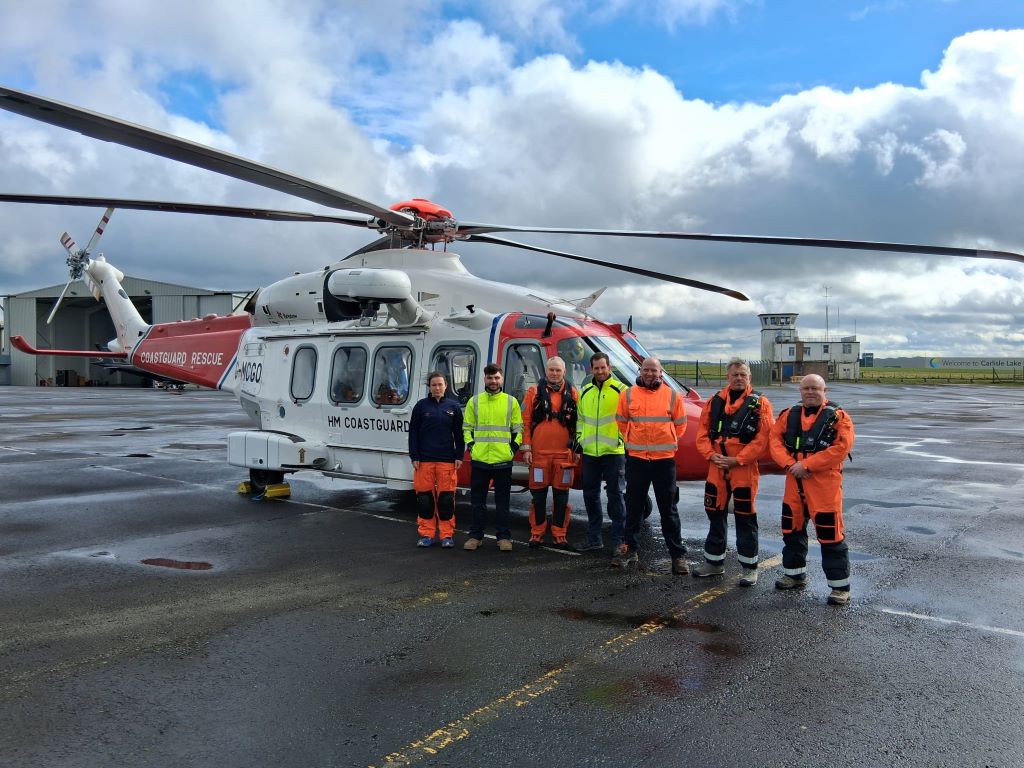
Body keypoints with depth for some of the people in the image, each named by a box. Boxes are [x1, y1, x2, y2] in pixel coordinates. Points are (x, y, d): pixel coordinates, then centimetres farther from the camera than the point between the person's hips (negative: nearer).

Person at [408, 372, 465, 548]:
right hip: (424, 459, 0)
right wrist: (414, 457, -1)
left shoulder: (453, 406, 6)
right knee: (425, 497, 4)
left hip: (447, 460, 0)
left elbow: (459, 434, 8)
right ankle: (426, 534, 15)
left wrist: (459, 456, 2)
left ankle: (447, 535, 11)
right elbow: (413, 433, 5)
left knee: (446, 497, 1)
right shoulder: (421, 406, 4)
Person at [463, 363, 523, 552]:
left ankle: (504, 537, 15)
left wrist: (514, 446, -1)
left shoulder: (511, 402, 5)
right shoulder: (474, 401, 7)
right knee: (477, 500, 8)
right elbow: (467, 427, 13)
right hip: (479, 459, 1)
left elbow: (518, 428, 10)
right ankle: (475, 535, 18)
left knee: (502, 501, 6)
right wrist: (470, 444, 0)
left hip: (503, 459, -1)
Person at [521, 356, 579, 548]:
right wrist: (526, 448, -3)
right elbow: (525, 421, 3)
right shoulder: (534, 392, 5)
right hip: (539, 452, -1)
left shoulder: (573, 393, 8)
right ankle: (536, 533, 16)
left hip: (564, 453, 1)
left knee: (561, 494, 6)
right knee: (538, 494, 5)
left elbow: (579, 423, 10)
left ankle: (560, 533, 17)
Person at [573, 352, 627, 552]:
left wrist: (624, 439, -11)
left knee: (615, 495, 0)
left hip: (613, 451, -6)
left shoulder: (620, 390, -4)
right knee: (590, 495, 12)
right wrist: (579, 438, 13)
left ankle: (619, 539, 9)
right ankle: (594, 538, 23)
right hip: (589, 453, 6)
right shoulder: (584, 392, 13)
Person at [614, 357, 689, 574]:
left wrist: (665, 442, 8)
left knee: (669, 509, 4)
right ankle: (629, 549, 23)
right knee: (634, 507, 10)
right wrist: (633, 441, 10)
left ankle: (678, 555, 12)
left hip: (664, 459, -1)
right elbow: (622, 422, 12)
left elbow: (679, 425, 9)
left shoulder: (672, 396, 0)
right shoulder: (628, 395, 1)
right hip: (636, 458, 1)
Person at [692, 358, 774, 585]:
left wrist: (737, 460, -16)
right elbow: (703, 433, 8)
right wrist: (711, 455, -8)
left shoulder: (760, 403, -4)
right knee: (715, 515, 14)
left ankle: (750, 568, 16)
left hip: (745, 469, -4)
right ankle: (714, 562, 28)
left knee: (745, 519, 3)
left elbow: (763, 438, -12)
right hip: (716, 468, 5)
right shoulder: (714, 402, 9)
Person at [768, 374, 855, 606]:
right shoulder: (789, 415, 10)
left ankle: (840, 586, 9)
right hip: (794, 482, 6)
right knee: (792, 529, 17)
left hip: (824, 483, -6)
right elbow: (775, 440, 4)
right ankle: (795, 575, 34)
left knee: (830, 535, -4)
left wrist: (807, 465, -18)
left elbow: (842, 447, -16)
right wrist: (789, 464, -13)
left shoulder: (838, 417, -6)